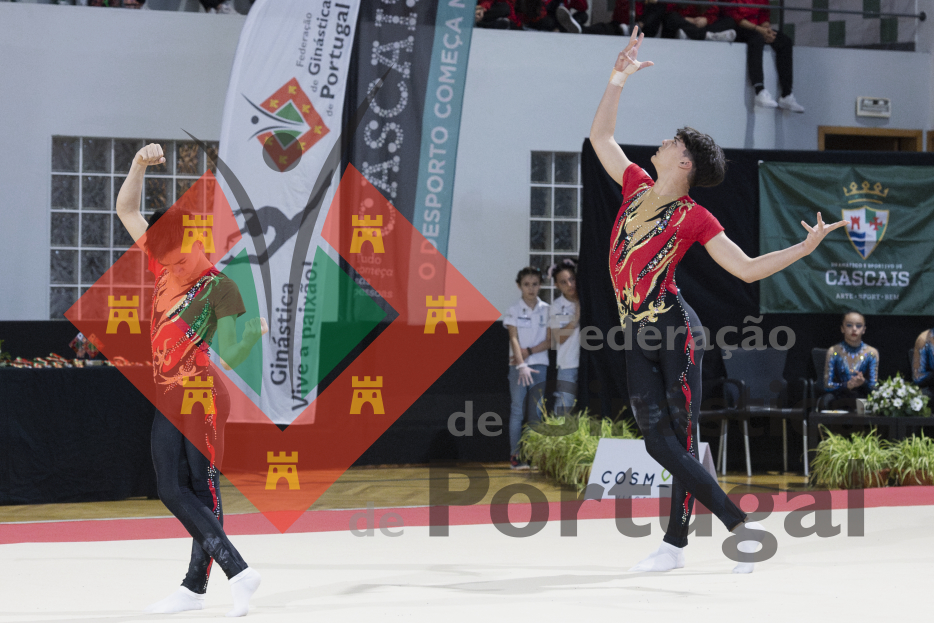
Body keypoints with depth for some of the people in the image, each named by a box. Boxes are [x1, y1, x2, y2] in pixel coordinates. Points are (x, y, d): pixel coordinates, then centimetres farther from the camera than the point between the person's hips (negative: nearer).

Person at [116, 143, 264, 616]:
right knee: (171, 490, 6)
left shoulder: (219, 288, -9)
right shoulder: (166, 268, 9)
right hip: (167, 396, 8)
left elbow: (228, 358, -10)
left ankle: (196, 585, -2)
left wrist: (254, 332, -27)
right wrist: (139, 166, 4)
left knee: (203, 488, -5)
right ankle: (239, 572, 8)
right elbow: (126, 210, 15)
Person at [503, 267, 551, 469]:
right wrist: (521, 365, -20)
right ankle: (515, 456, -5)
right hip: (518, 366, -2)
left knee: (537, 410, 0)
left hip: (540, 364, 2)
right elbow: (514, 338, -8)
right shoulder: (514, 310, 1)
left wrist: (529, 351, -11)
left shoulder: (546, 309, 7)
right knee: (517, 410, -5)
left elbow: (549, 340, 4)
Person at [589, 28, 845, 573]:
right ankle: (742, 527, 7)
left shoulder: (694, 218, -4)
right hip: (639, 338, 6)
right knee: (659, 441, 0)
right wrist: (619, 78, 19)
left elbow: (747, 268, -5)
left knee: (679, 441, -7)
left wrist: (804, 247, -15)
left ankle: (676, 544, -3)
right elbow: (600, 136, 22)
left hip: (676, 330, -6)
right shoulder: (637, 186, 13)